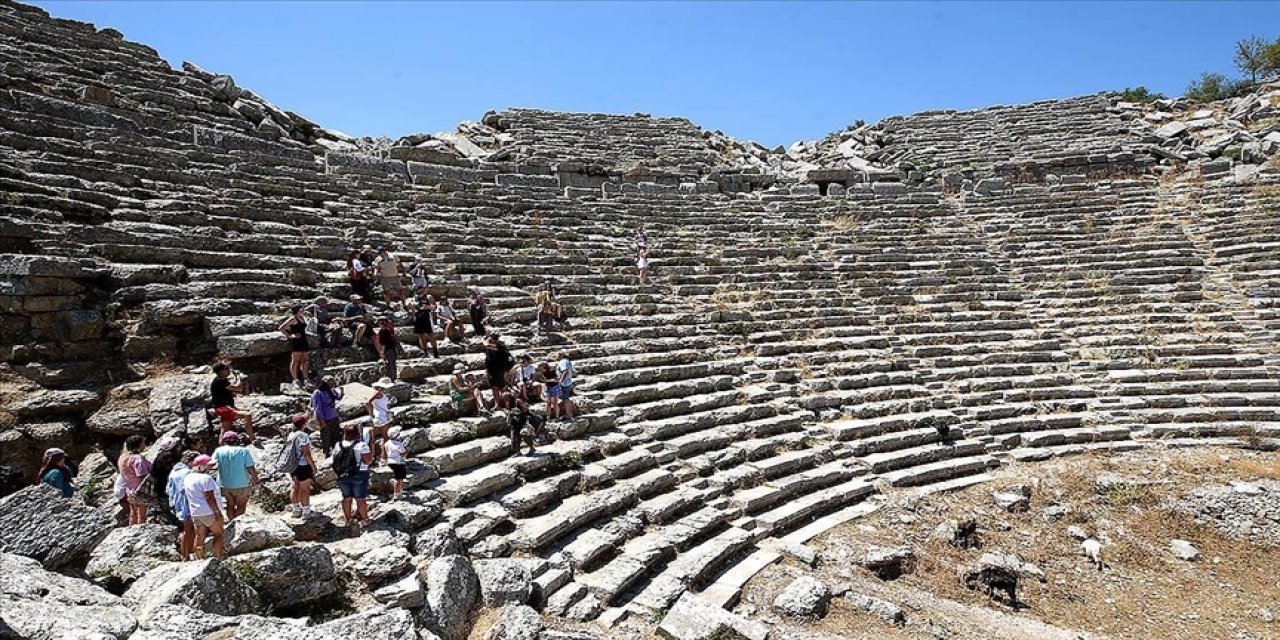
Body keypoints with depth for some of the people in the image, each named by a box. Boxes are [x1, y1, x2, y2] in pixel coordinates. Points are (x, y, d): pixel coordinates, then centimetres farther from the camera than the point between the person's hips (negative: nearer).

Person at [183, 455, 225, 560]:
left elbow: (184, 493, 14)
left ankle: (200, 558, 21)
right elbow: (209, 497, -21)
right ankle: (219, 556, 10)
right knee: (218, 534, 8)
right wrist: (217, 511, -18)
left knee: (199, 537, 15)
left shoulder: (187, 478, 7)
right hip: (209, 512, -7)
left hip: (195, 513, 7)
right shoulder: (206, 478, -19)